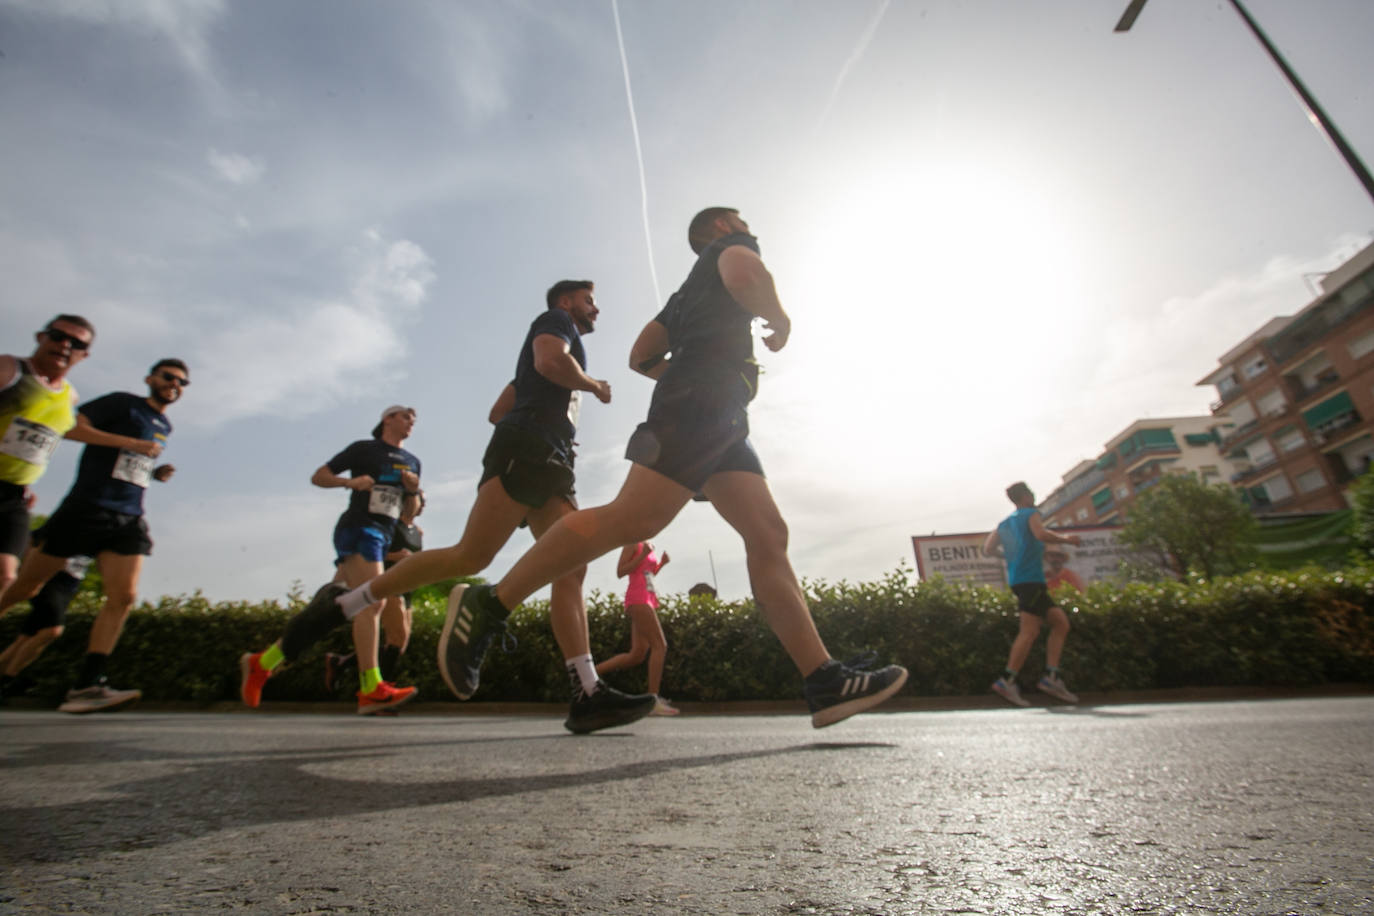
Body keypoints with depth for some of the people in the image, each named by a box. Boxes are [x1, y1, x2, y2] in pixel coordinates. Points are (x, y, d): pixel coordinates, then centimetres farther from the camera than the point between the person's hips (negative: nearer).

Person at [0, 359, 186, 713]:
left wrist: (158, 472, 15)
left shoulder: (165, 427, 20)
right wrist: (130, 443, -16)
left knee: (124, 597, -10)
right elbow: (72, 426, -11)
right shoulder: (124, 403, 1)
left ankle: (86, 687, -10)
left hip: (129, 519, 5)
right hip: (86, 509, -5)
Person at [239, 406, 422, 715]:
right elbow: (318, 476, 6)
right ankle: (371, 689, -25)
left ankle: (263, 662, 21)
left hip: (382, 538, 7)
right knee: (372, 601, -21)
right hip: (358, 529, -7)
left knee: (338, 609, 6)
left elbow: (410, 510, 23)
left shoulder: (412, 462, 20)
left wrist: (413, 490, 1)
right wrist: (350, 482, -13)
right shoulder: (363, 449, 5)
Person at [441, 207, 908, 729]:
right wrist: (779, 320, 4)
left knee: (768, 536, -4)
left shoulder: (688, 292, 37)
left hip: (720, 420, 10)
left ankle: (825, 681, -9)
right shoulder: (728, 244, 14)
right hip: (706, 400, -10)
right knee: (634, 518, -22)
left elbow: (641, 357, 31)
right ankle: (491, 605, -15)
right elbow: (741, 272, -13)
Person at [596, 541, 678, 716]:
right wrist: (643, 555, -15)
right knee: (660, 645, -13)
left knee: (637, 655, 5)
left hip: (648, 599, 9)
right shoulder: (633, 543, -4)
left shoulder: (649, 546, 21)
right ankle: (653, 701, -12)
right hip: (637, 598, -9)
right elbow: (620, 572, -10)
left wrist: (661, 563, 10)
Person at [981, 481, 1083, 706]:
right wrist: (1065, 539, -2)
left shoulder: (1005, 523, 22)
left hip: (1017, 579, 9)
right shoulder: (1031, 514, 2)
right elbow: (1042, 534, -18)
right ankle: (1007, 680, -16)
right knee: (1029, 631, -13)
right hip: (1030, 578, -9)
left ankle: (1051, 677, 5)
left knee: (1061, 622, 11)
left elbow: (988, 549, 17)